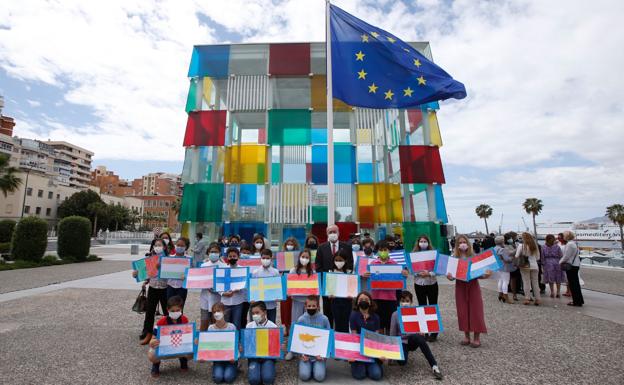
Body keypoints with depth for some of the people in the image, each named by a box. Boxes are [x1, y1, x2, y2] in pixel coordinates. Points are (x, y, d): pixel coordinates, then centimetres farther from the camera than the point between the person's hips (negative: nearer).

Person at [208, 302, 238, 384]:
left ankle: (234, 369, 12)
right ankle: (216, 369, 13)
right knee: (217, 378, -21)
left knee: (228, 378, -21)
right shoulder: (211, 328, -4)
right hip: (217, 359, 2)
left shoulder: (231, 327, -10)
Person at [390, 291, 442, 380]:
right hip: (401, 342, 0)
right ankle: (405, 351, 10)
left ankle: (434, 366, -30)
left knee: (418, 337, -36)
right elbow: (392, 334, -2)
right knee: (402, 362, -27)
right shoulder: (395, 314, -7)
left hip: (413, 341, 0)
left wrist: (421, 332, -24)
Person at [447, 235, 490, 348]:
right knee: (463, 311, 7)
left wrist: (485, 275, -23)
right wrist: (450, 277, -25)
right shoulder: (454, 258, -1)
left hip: (473, 286, -1)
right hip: (460, 286, 1)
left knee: (476, 311, 3)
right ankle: (466, 336, 22)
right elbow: (452, 274, -2)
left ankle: (477, 337, 16)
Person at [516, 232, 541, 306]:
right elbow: (538, 257, 9)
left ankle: (527, 299, 6)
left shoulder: (521, 246, -9)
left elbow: (516, 257, -10)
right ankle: (537, 299, 15)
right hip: (534, 266, 3)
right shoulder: (535, 246, 2)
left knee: (526, 283, 3)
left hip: (525, 266, -3)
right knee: (535, 283, 10)